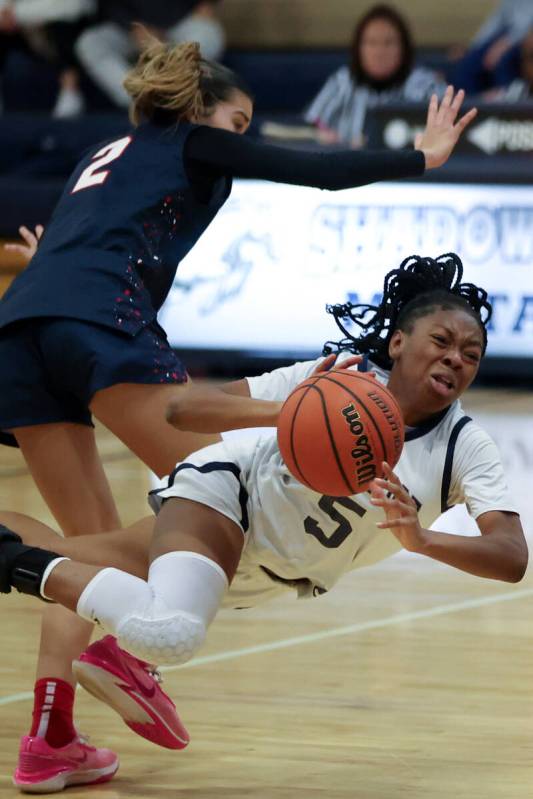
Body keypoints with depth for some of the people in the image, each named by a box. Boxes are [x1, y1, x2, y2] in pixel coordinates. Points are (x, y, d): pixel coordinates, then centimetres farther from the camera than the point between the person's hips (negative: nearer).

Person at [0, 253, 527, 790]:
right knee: (168, 635, -36)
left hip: (266, 577, 5)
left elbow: (513, 558, -30)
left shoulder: (466, 449, -17)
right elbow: (181, 410, -23)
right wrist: (283, 412, -42)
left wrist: (420, 539, -47)